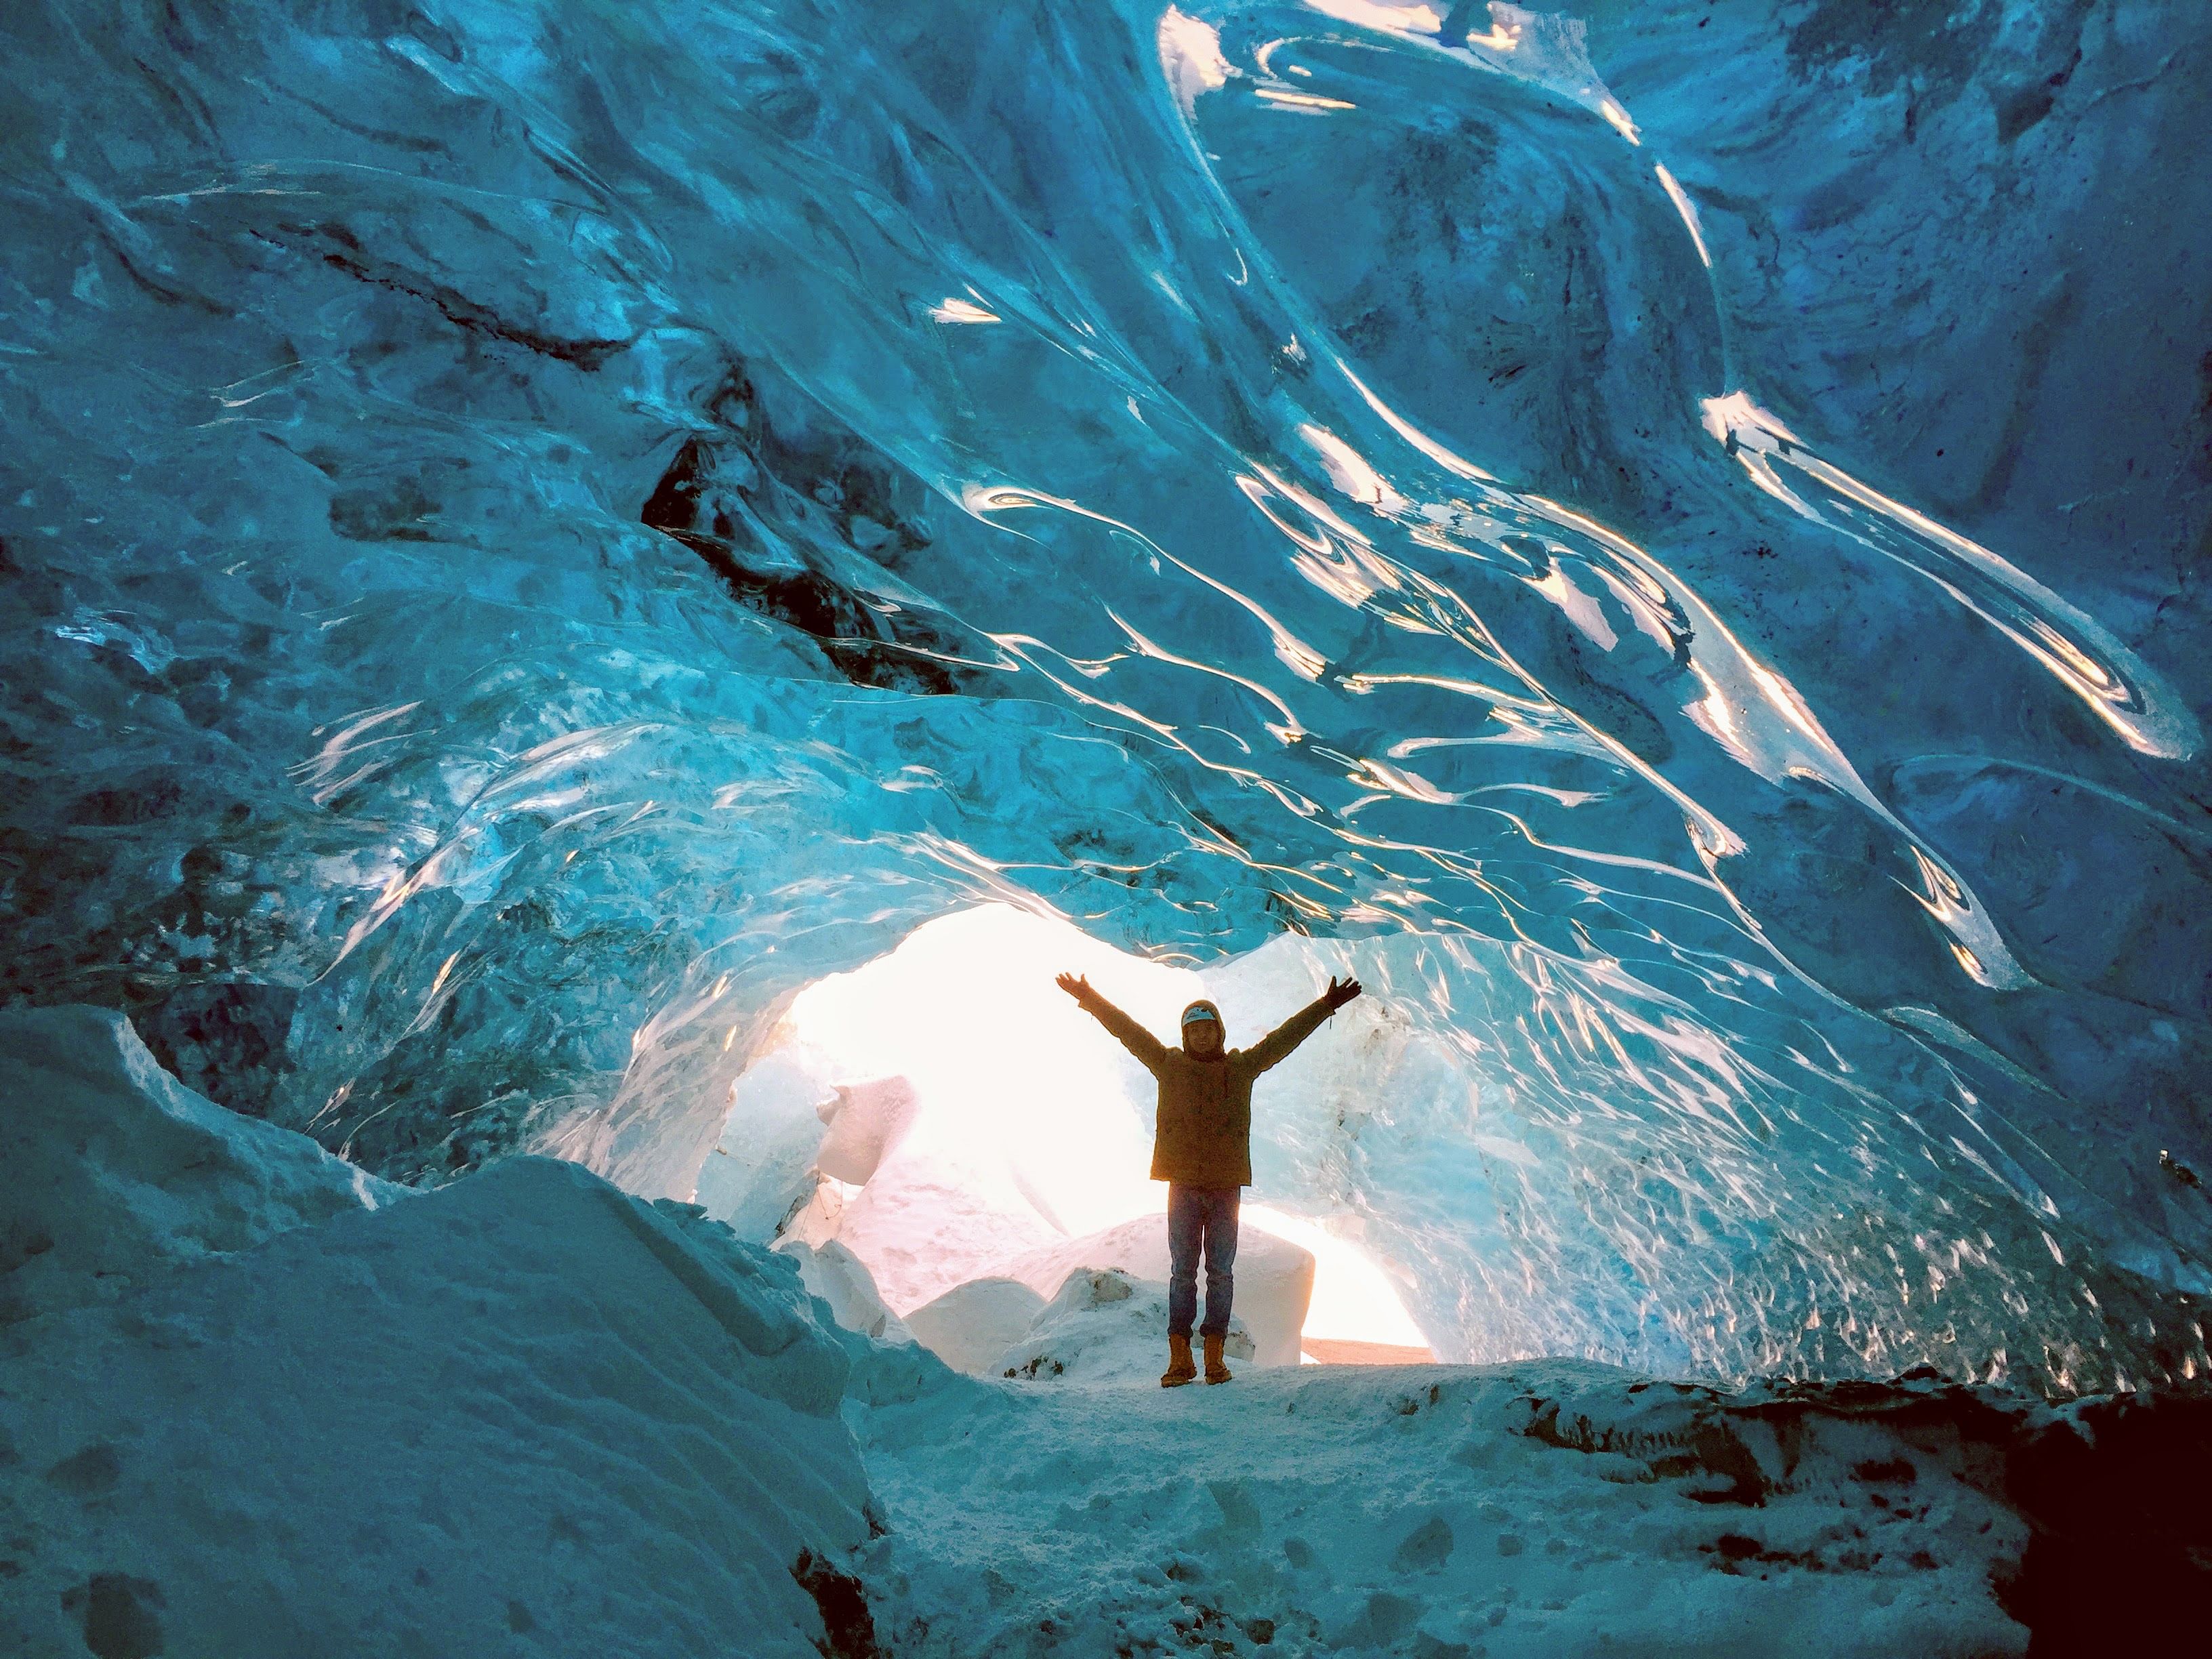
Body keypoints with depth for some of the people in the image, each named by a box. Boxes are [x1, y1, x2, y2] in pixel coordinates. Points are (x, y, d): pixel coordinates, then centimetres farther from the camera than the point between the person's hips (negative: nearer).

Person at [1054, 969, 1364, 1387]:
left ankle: (1214, 1359, 9)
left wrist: (1325, 1006, 5)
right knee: (1182, 1273, 3)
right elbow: (1128, 1031, 5)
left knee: (1221, 1274, 3)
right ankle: (1180, 1360, 6)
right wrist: (1090, 999, 3)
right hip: (1183, 1185, 0)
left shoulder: (1242, 1067, 7)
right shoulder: (1169, 1065, 6)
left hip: (1227, 1186, 0)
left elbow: (1285, 1037, 8)